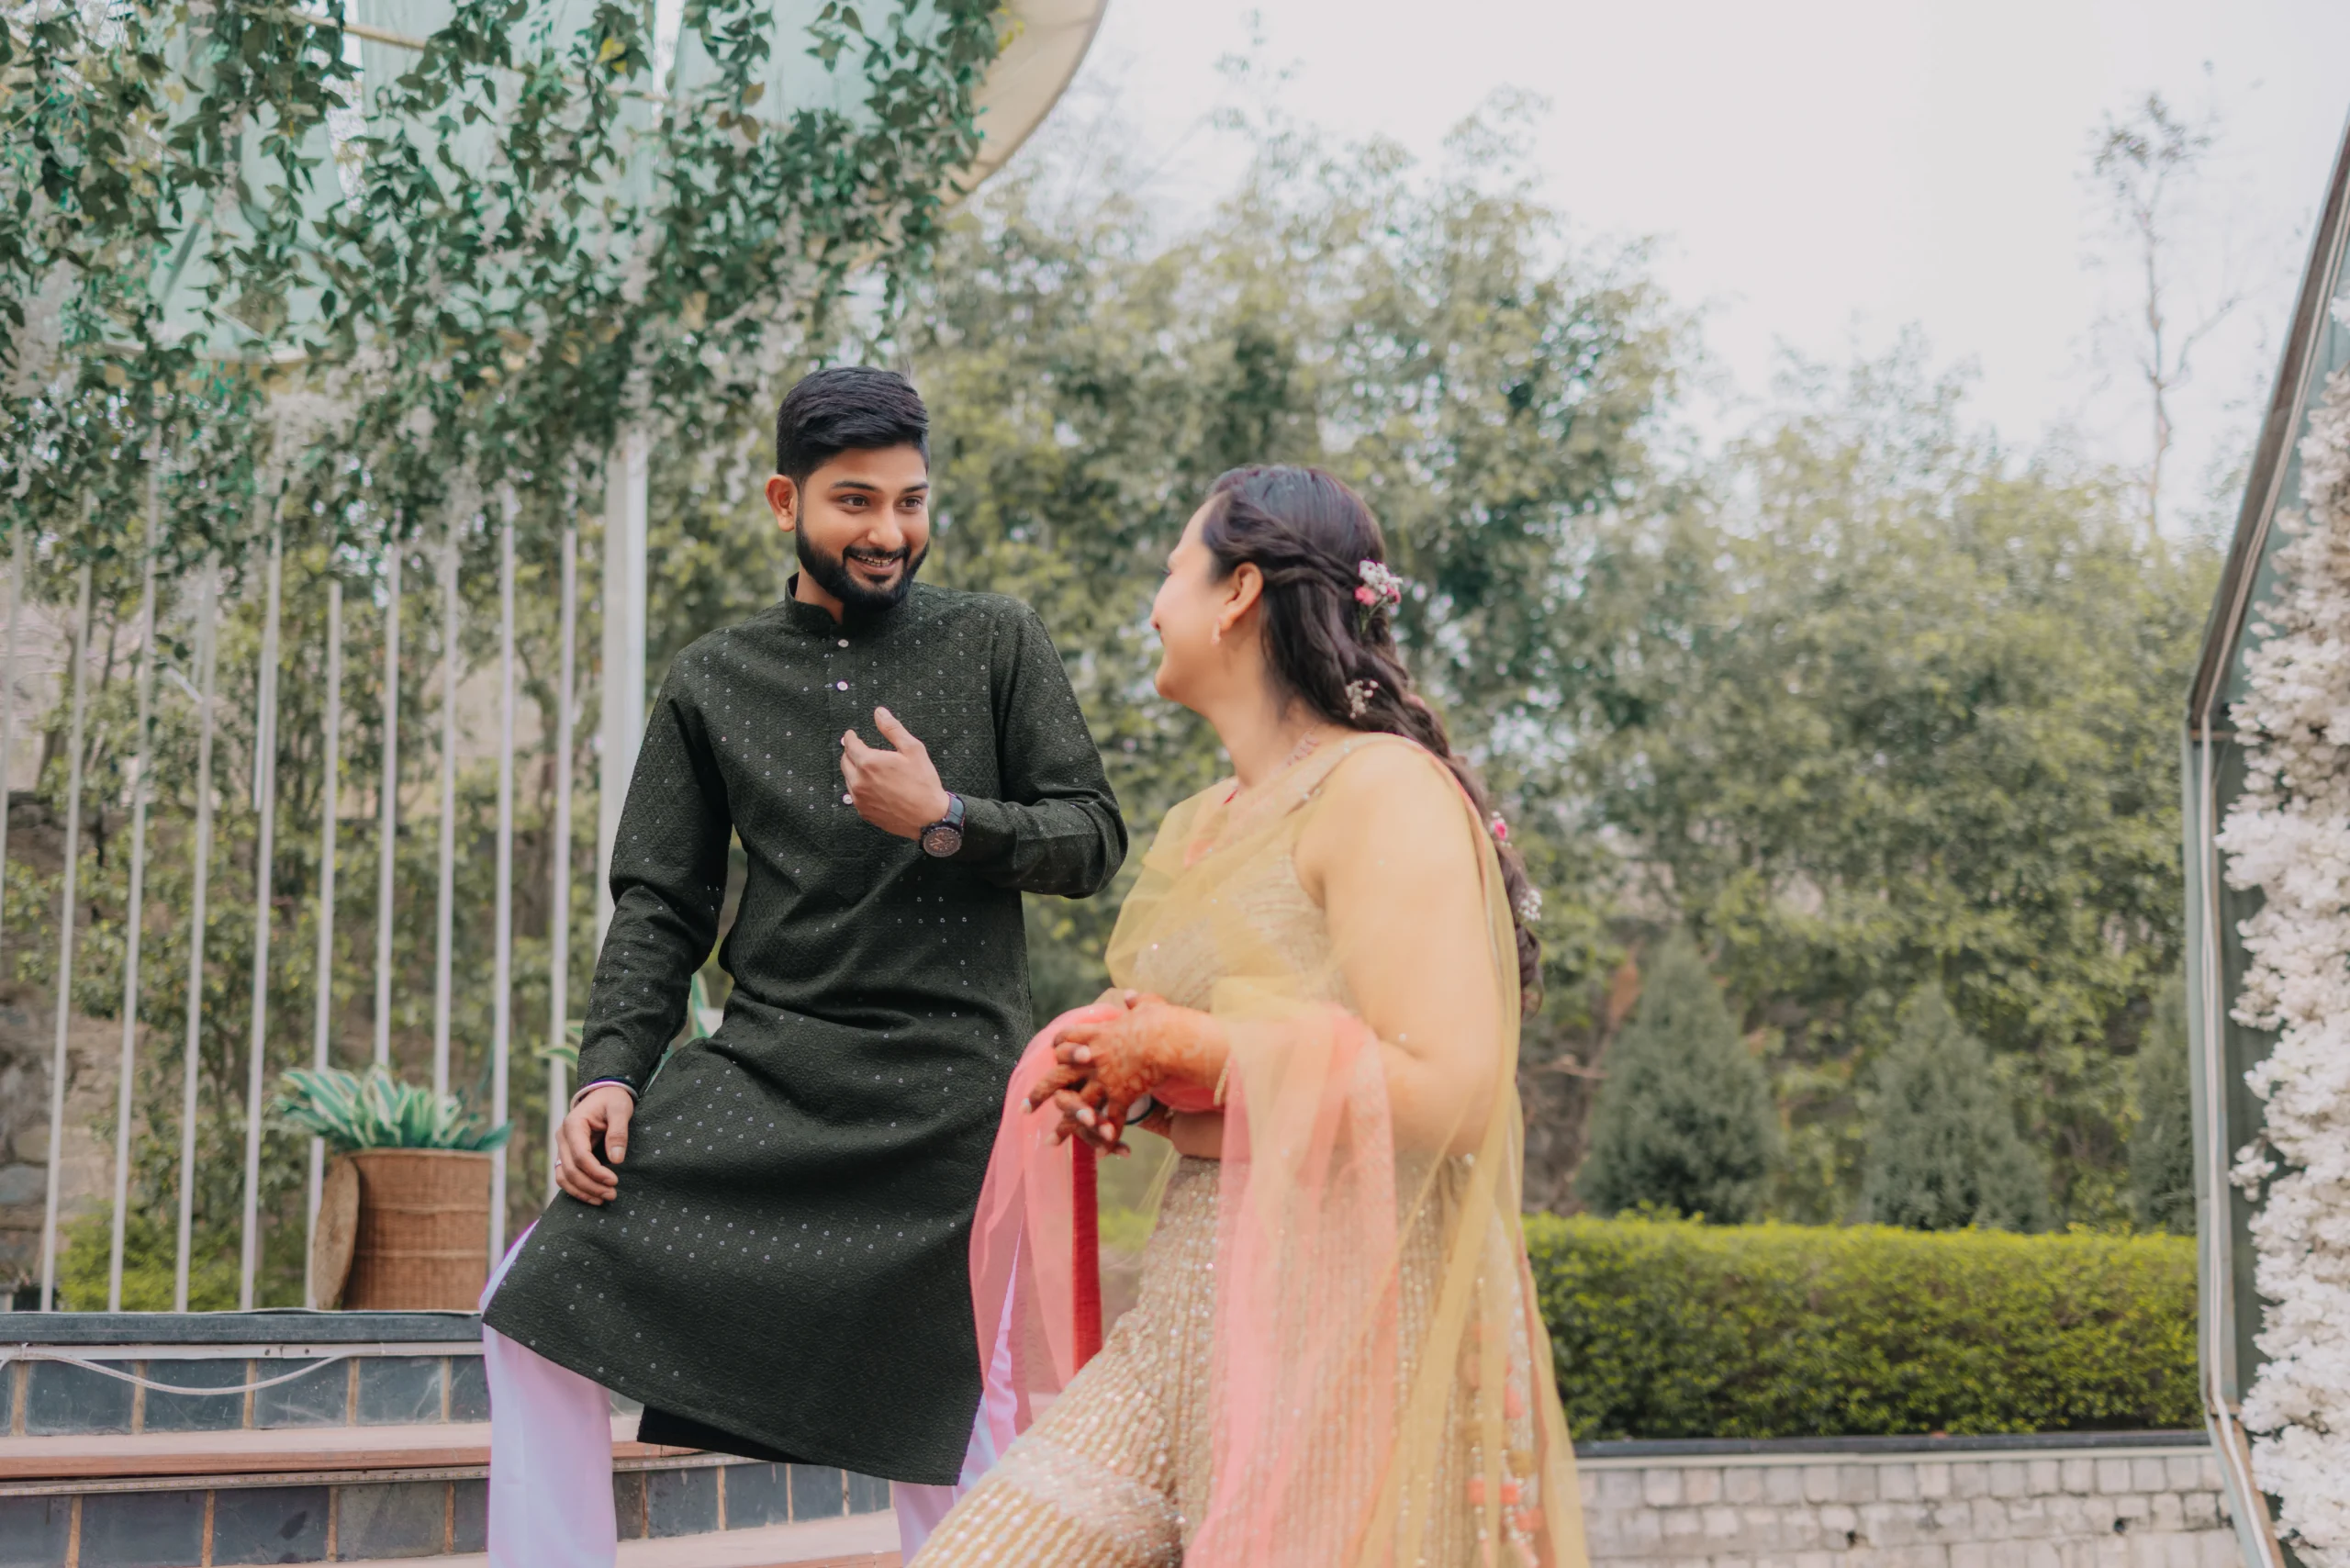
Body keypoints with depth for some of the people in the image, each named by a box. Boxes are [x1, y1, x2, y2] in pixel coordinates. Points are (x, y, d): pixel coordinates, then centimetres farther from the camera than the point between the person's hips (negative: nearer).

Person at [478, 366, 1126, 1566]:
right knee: (541, 1302, -8)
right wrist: (612, 1070, -5)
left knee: (950, 1446, 0)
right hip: (761, 1072, 2)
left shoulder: (997, 645, 6)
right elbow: (659, 904, 9)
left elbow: (1093, 839, 4)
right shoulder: (713, 682, 10)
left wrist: (944, 821, -12)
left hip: (947, 1092, -2)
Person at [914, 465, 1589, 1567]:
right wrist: (1089, 1062, 5)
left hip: (1342, 1341, -8)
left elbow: (1444, 1091, -21)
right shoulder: (1202, 826, 18)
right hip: (1182, 1325, 8)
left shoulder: (1382, 790, -10)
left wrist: (1189, 1047, -11)